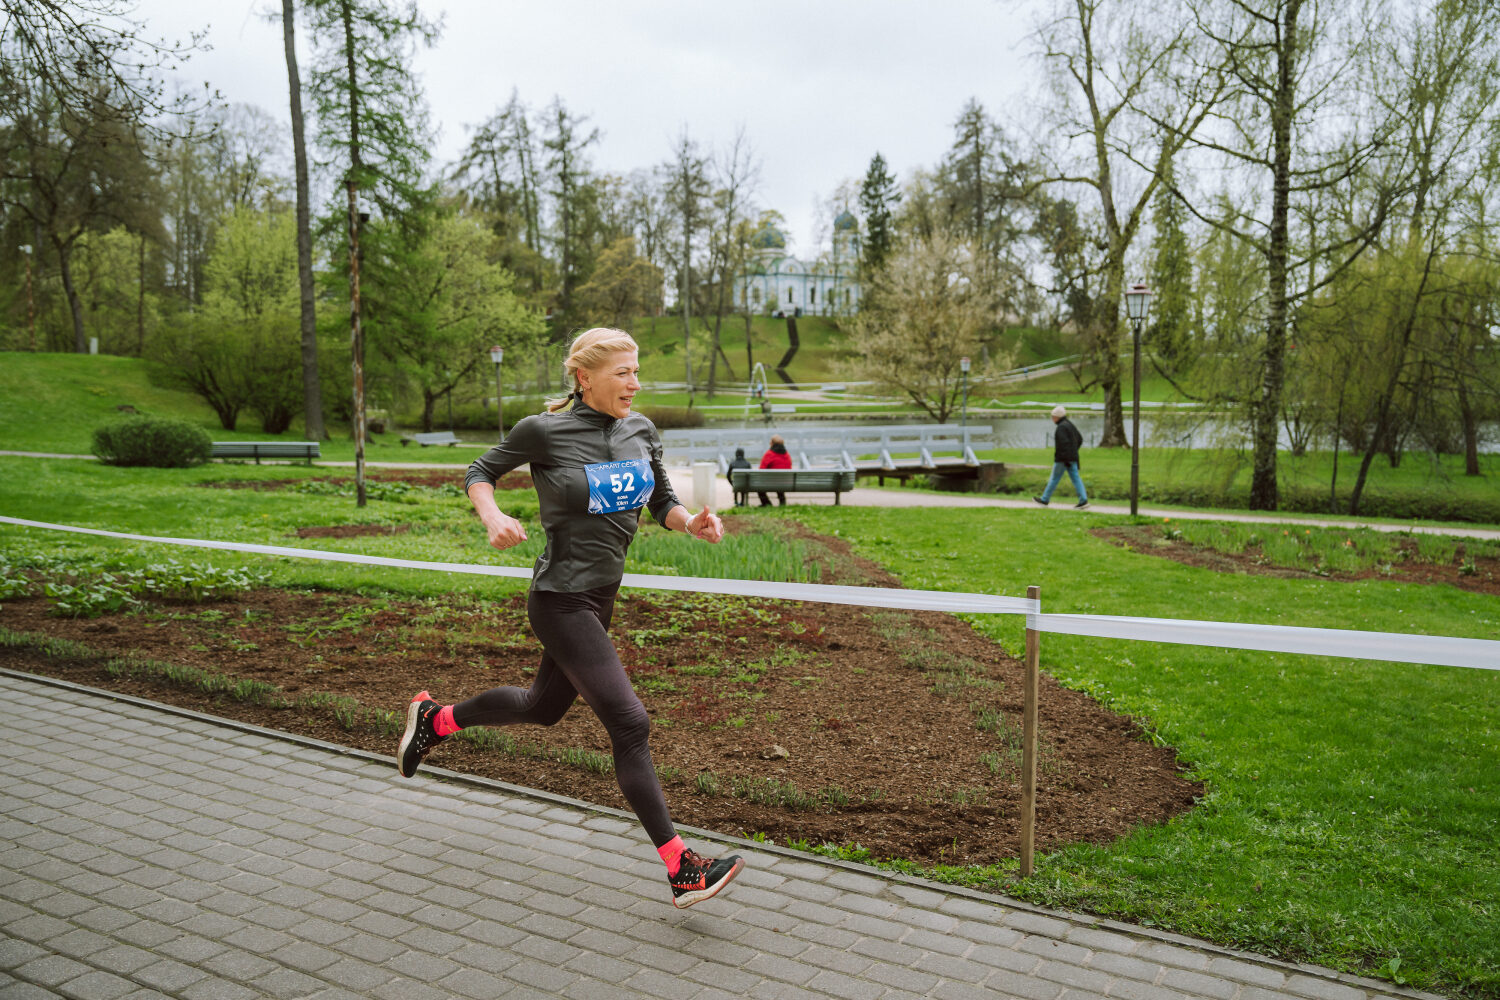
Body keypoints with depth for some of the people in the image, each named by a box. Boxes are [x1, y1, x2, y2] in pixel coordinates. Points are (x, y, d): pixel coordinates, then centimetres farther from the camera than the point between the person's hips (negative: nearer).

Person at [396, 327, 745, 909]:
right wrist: (493, 518, -17)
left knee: (543, 708, 24)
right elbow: (479, 472, 2)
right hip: (561, 601, -8)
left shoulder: (641, 430, 3)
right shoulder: (545, 431, -12)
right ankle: (681, 870, -6)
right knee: (628, 722, -12)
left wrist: (693, 523, -10)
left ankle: (435, 718, 49)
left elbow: (662, 503, 11)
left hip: (600, 598, 8)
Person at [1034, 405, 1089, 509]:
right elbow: (1080, 439, 20)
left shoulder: (1061, 427, -15)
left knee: (1055, 478, 3)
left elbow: (1064, 443, -23)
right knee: (1075, 478, 4)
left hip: (1063, 458, -8)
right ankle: (1083, 500, -4)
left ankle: (1045, 500, 14)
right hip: (1072, 457, 9)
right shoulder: (1070, 424, 14)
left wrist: (1066, 459, -23)